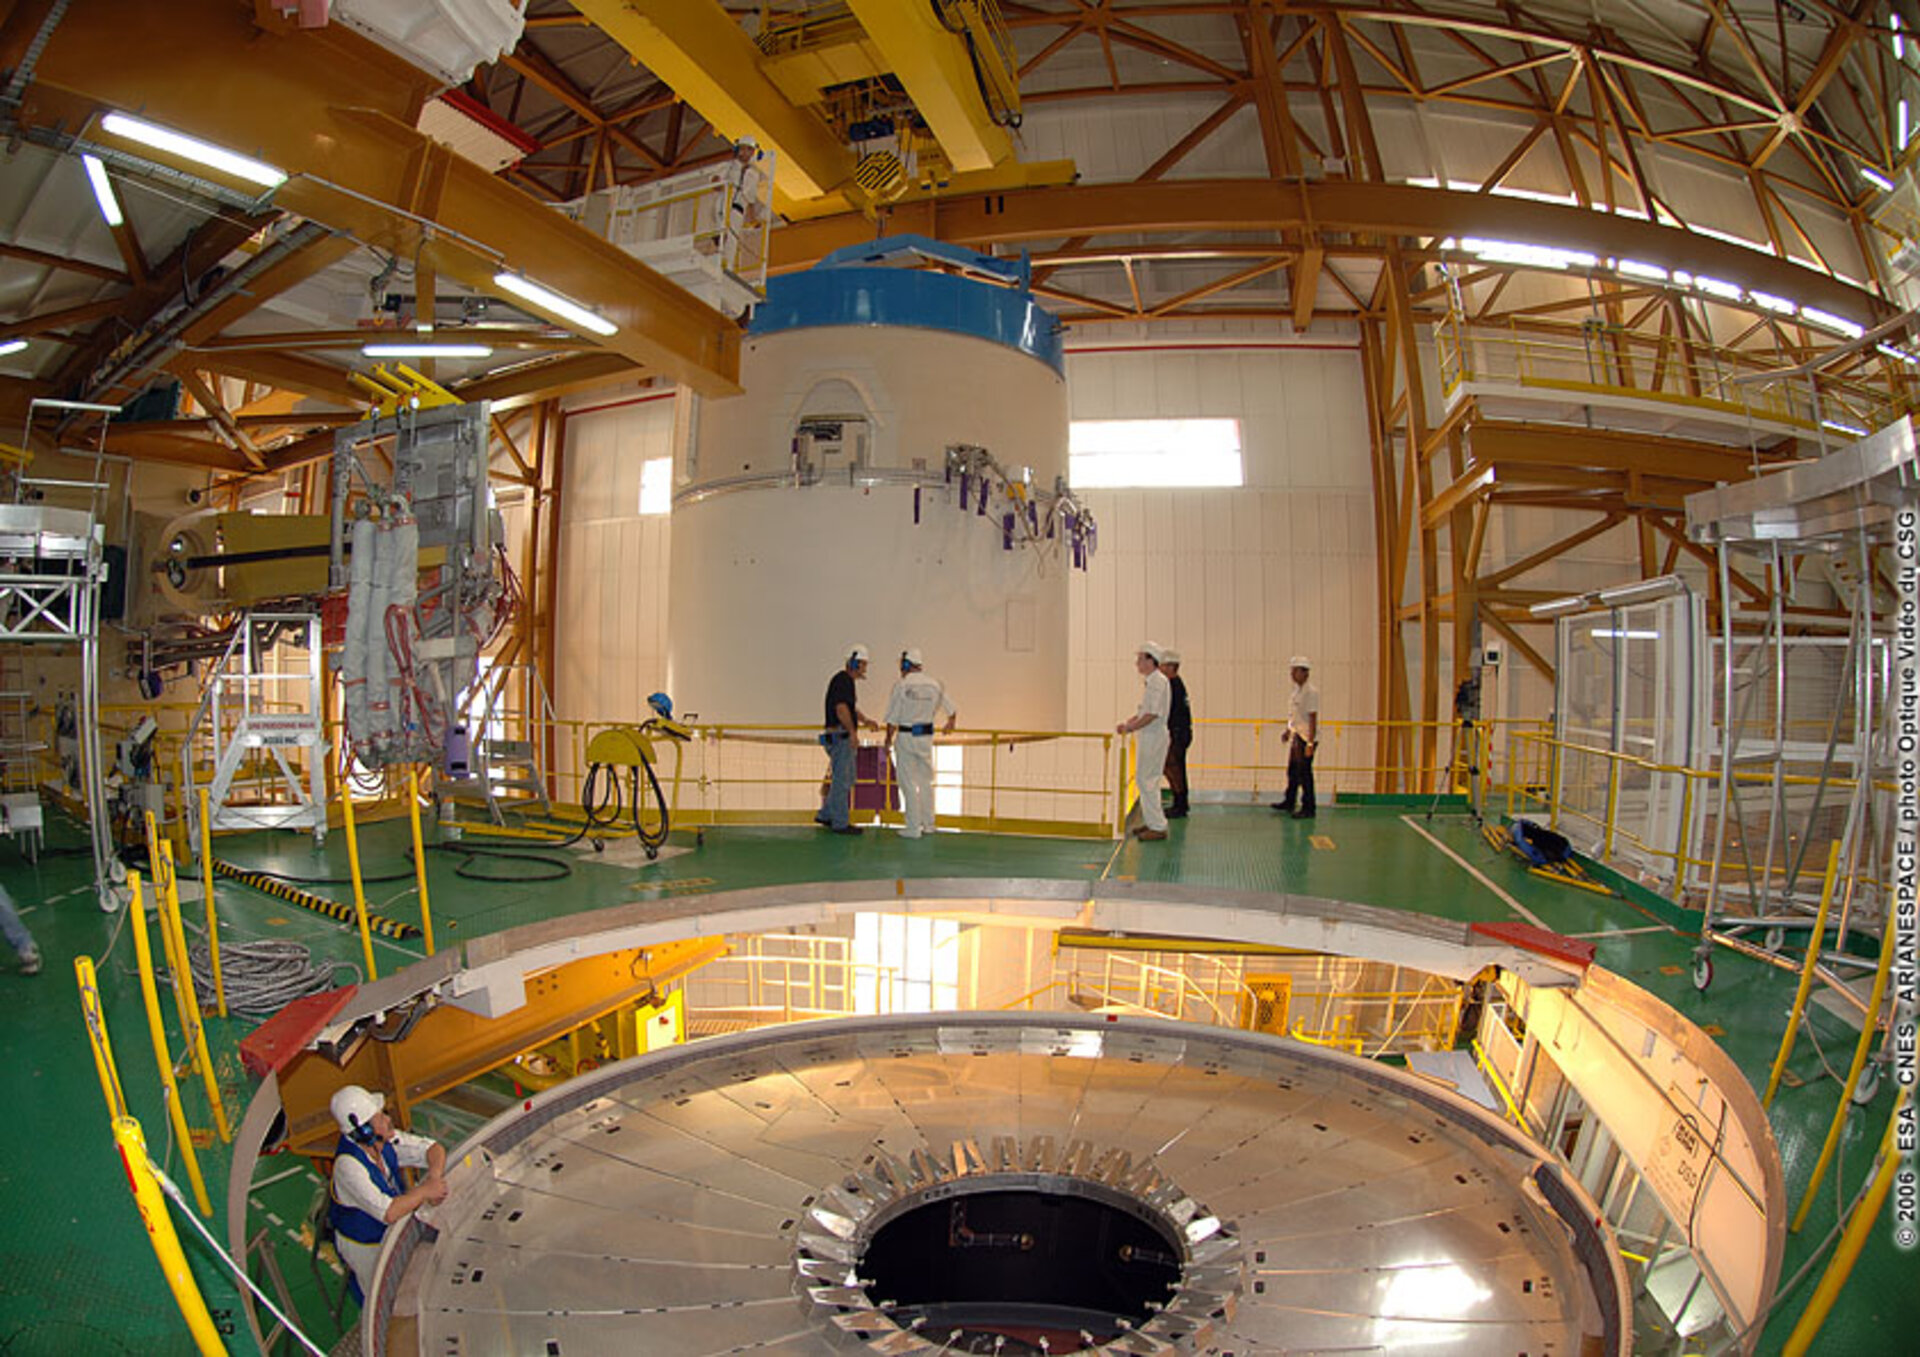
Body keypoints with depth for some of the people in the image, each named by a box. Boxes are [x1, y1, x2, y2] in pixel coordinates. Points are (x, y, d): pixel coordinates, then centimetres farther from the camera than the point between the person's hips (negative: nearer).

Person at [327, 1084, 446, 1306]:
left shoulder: (386, 1140, -15)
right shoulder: (348, 1165, -34)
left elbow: (434, 1149, -7)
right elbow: (389, 1213, -39)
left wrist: (435, 1177, -25)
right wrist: (425, 1190, -30)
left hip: (392, 1229, 6)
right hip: (365, 1244, -6)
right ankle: (355, 1279, 29)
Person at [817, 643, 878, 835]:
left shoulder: (847, 681, 18)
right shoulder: (841, 680, -15)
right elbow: (841, 708, -26)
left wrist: (866, 721, 10)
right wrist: (852, 732, -34)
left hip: (845, 738, 11)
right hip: (840, 737, -11)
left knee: (847, 779, 16)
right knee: (841, 780, -4)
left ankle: (825, 814, 23)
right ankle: (840, 823, 3)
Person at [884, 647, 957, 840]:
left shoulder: (901, 686, -12)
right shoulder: (935, 684, 1)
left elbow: (892, 720, -11)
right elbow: (952, 711, 9)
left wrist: (889, 739, 5)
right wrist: (950, 724, 30)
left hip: (906, 737, -4)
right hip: (926, 737, 4)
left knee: (908, 783, 3)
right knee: (926, 781, 17)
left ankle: (913, 828, 6)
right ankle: (928, 824, 22)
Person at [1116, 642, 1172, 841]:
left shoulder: (1158, 682, -17)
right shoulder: (1149, 682, 15)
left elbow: (1152, 714, -23)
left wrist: (1131, 728, -16)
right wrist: (1127, 723, 11)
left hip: (1153, 736, -10)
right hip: (1147, 736, 10)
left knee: (1146, 781, -9)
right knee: (1147, 781, 14)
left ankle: (1158, 827, -5)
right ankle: (1150, 822, 22)